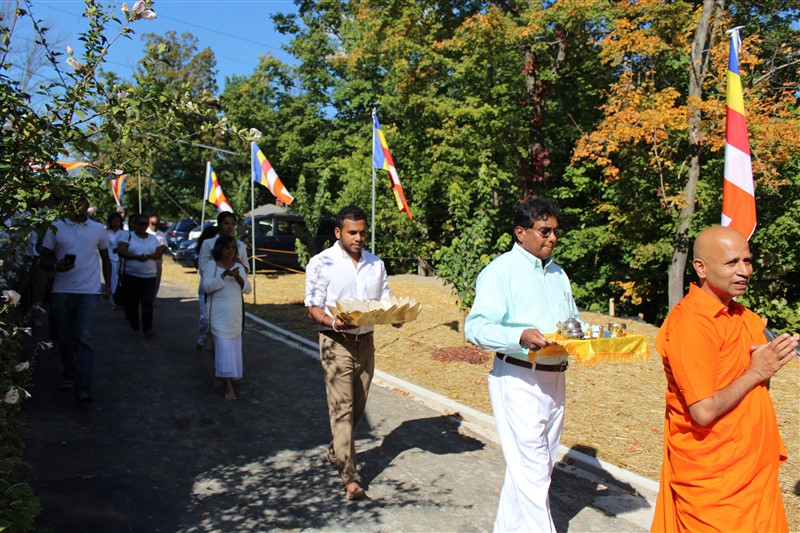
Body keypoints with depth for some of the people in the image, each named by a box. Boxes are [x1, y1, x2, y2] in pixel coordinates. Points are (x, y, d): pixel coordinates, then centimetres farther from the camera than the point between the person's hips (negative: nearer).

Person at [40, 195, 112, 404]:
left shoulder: (98, 229, 7)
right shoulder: (55, 227, 3)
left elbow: (105, 259, 18)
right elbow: (44, 260, 5)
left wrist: (107, 285, 10)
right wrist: (56, 266, -18)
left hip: (89, 291, -1)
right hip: (61, 291, 1)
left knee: (85, 338, -11)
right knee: (64, 338, 10)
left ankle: (83, 388, -14)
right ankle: (70, 376, 31)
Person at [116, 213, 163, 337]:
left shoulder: (153, 238, 13)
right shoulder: (128, 236, 4)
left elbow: (159, 253, 5)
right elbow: (121, 251, -8)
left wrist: (148, 256, -15)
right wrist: (137, 257, -19)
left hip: (149, 276, 1)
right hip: (131, 275, -1)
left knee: (148, 303, -8)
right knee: (132, 302, 4)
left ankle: (148, 329, -11)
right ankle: (134, 327, 17)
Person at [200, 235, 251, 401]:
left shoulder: (239, 267, 8)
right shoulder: (211, 266, -4)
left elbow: (248, 289, 4)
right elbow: (206, 286, -17)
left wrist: (239, 278, -16)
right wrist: (223, 275, -27)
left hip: (235, 315, 5)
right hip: (219, 316, -5)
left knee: (233, 347, 11)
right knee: (224, 347, -11)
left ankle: (218, 373, 33)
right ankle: (229, 386, -12)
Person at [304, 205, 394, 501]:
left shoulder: (376, 264, 10)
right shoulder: (321, 263, -6)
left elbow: (386, 299, 13)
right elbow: (313, 306, -8)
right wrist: (334, 323, -27)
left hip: (366, 342, 6)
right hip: (337, 344, -5)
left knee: (357, 407, 14)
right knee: (342, 408, -7)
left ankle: (336, 452, 37)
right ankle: (350, 477, -3)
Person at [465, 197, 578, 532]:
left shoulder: (558, 273, 16)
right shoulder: (501, 271, -10)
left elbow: (572, 321, 24)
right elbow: (475, 327, -19)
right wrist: (520, 336, -33)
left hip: (555, 379, 8)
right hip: (519, 381, -8)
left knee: (538, 469, 17)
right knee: (532, 473, -6)